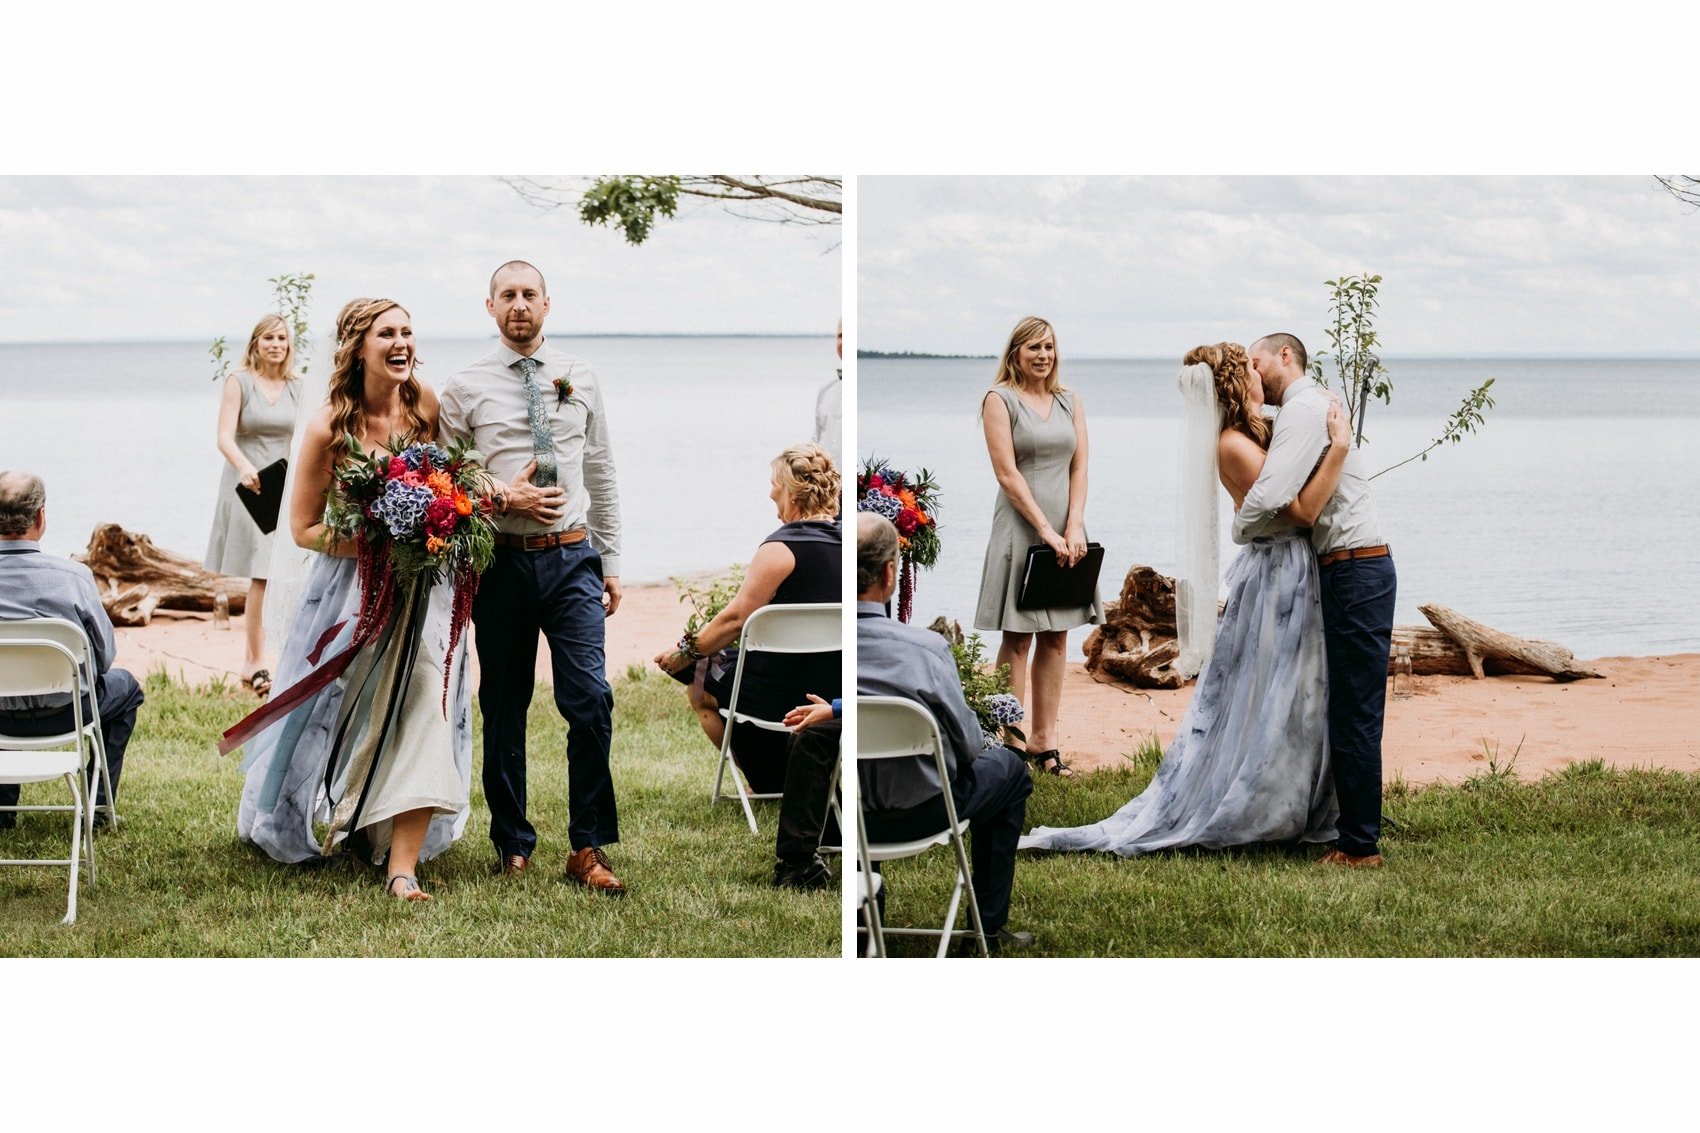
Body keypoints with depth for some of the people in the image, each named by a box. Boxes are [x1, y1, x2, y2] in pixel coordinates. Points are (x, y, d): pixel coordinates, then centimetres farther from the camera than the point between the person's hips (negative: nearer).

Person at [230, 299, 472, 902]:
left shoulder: (426, 404, -6)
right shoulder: (329, 426, -15)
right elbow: (304, 528, -8)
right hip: (352, 588, -2)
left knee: (423, 710, -11)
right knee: (335, 718, 11)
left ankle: (402, 866, -7)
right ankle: (304, 828, 40)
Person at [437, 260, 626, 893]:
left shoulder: (580, 380, 9)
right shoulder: (465, 388, 3)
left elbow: (601, 475, 13)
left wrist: (611, 563, 12)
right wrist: (502, 499, -12)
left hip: (572, 557, 1)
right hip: (502, 561, -1)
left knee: (591, 699, -9)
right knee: (504, 709, 7)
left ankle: (587, 851, 0)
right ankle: (513, 845, 21)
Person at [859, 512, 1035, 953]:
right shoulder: (924, 648, -27)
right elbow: (968, 742, -14)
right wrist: (982, 742, 12)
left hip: (842, 811, 4)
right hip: (917, 813, -4)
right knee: (1010, 768, 24)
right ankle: (990, 925, 30)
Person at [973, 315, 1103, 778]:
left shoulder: (1069, 400, 12)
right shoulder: (1000, 399, -3)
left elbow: (1080, 467, 6)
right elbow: (1007, 473, -10)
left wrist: (1074, 526, -8)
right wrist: (1046, 530, -15)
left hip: (1065, 528, 5)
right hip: (1020, 526, -5)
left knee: (1056, 638, 4)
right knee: (1018, 639, -4)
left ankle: (1044, 741, 8)